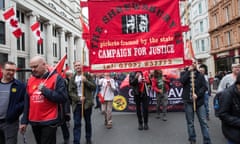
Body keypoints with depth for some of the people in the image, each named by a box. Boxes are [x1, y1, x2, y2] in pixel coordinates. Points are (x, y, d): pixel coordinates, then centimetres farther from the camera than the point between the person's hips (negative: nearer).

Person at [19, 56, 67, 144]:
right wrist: (24, 121, 12)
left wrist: (45, 90, -20)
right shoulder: (30, 79, 8)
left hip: (49, 122, -6)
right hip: (34, 122, 6)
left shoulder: (56, 78, -10)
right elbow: (27, 102, 12)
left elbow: (63, 98, -18)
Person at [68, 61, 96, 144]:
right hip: (77, 104, 1)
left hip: (87, 103, 0)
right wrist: (78, 98, -15)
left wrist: (86, 81, -19)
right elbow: (70, 92, 0)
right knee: (77, 124, 0)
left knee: (88, 122, 14)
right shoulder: (72, 79, 5)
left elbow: (94, 87, -5)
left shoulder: (88, 76, 1)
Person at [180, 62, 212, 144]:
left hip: (199, 101, 1)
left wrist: (197, 94, -14)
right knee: (190, 123, 9)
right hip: (188, 101, -1)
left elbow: (205, 86, -1)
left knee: (203, 122, 3)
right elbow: (182, 81, -16)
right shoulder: (184, 73, 6)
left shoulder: (200, 74, 7)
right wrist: (188, 70, -10)